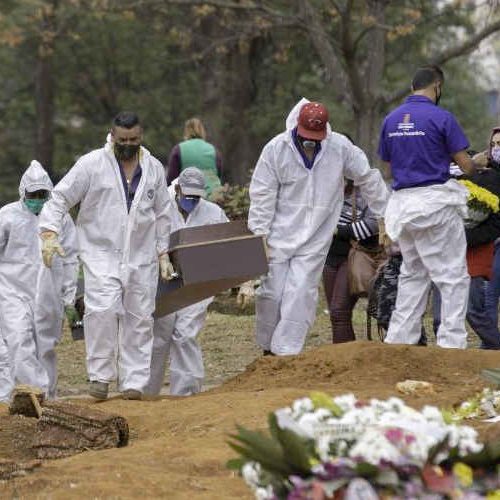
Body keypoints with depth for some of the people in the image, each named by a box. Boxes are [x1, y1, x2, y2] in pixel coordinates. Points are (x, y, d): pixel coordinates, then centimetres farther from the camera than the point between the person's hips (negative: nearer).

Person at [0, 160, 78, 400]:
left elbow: (69, 260, 12)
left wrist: (69, 295, 10)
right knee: (19, 340, -16)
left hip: (48, 294, 2)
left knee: (46, 345, 6)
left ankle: (47, 393, 16)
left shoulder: (60, 218, 7)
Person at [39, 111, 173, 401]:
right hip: (101, 255, -4)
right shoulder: (92, 165, -4)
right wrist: (50, 233, -14)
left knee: (140, 318, 2)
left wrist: (163, 254, 15)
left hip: (142, 258, 4)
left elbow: (162, 214, 18)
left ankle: (134, 381, 9)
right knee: (103, 310, -21)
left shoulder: (154, 169, 8)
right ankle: (101, 375, -9)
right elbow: (60, 199, -1)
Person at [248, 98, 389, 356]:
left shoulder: (340, 148, -5)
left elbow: (368, 180, 7)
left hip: (315, 239, 0)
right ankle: (268, 348, 20)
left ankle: (285, 355, -9)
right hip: (279, 236, 0)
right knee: (271, 294, 1)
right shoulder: (276, 149, -7)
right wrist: (260, 236, -8)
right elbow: (262, 196, -5)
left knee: (300, 294, -10)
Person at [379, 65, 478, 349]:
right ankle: (452, 341, -6)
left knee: (413, 275, 16)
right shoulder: (441, 118, -10)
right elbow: (466, 165, -7)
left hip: (403, 203, 7)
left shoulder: (391, 120, 9)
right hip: (435, 201, -6)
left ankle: (399, 339, 15)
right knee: (453, 276, -1)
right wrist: (475, 164, 15)